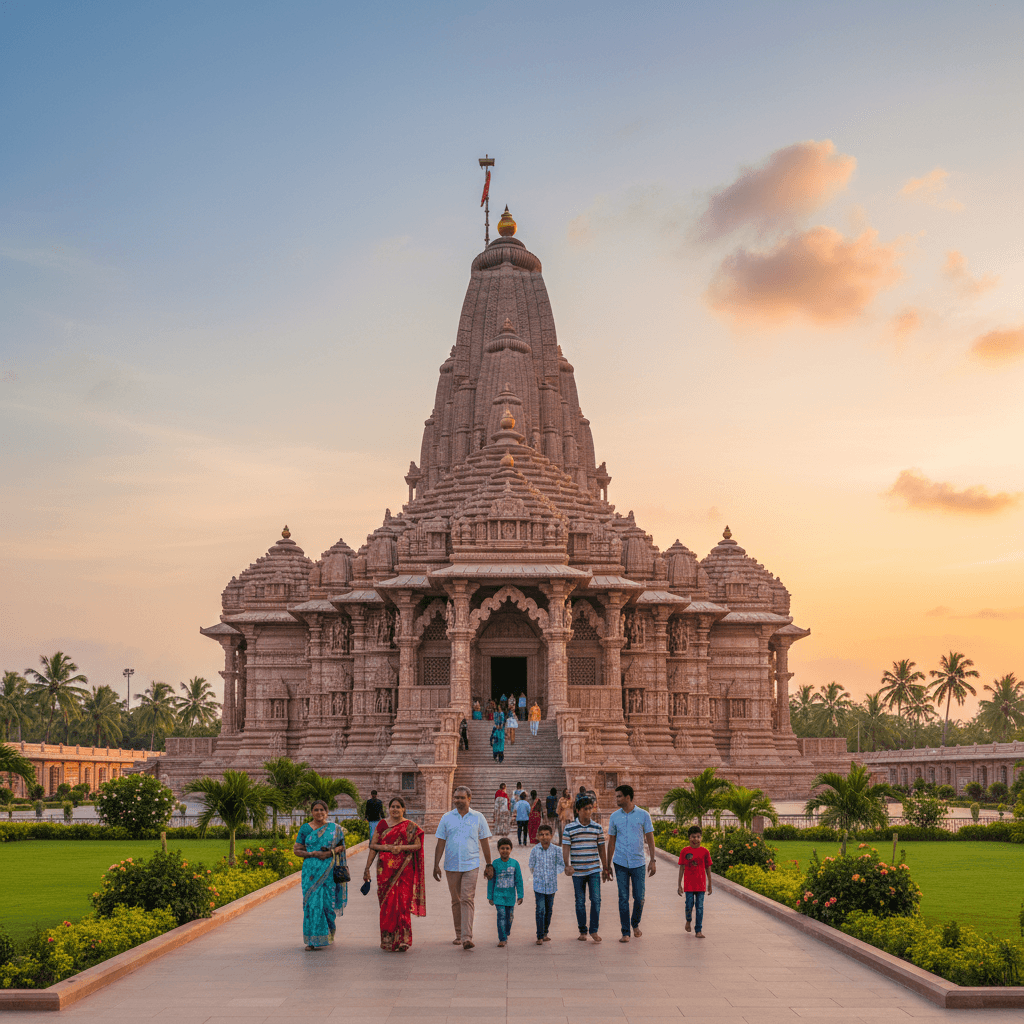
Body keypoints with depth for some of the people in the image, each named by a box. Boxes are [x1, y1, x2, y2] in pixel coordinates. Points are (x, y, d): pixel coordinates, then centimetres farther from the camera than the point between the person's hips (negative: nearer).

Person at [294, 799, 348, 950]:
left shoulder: (334, 828, 7)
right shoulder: (305, 829, 5)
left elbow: (341, 847, 9)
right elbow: (297, 850, 4)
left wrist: (330, 852, -11)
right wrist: (313, 854, -12)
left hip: (329, 870, 0)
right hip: (311, 870, 0)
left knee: (328, 901, 1)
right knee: (312, 902, -6)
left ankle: (329, 934, 24)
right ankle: (312, 939, -1)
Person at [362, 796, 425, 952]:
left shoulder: (410, 826, 5)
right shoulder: (382, 825, 10)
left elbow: (417, 845, -1)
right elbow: (373, 845, 9)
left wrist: (401, 848, -14)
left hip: (403, 870, -2)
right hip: (385, 869, 2)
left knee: (402, 903, -9)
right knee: (386, 904, 0)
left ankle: (402, 940, -5)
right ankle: (387, 939, 10)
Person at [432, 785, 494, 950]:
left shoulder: (478, 818, 4)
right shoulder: (447, 818, 6)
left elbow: (484, 843, 9)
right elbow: (440, 843, 7)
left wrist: (489, 865, 8)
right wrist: (436, 865, 2)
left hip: (471, 865, -2)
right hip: (452, 866, 2)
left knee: (467, 900, -12)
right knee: (456, 901, 9)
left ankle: (467, 937, -17)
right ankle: (458, 934, 21)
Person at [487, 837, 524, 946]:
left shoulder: (515, 863, -1)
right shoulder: (495, 864, -4)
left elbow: (519, 881, 4)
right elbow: (491, 881, 3)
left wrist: (520, 896, 2)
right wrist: (490, 896, 5)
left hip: (510, 895, 2)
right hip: (498, 894, -2)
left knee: (509, 916, 10)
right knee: (501, 915, -10)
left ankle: (506, 934, 32)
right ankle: (502, 939, -7)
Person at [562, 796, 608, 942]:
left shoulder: (597, 828, 4)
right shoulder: (569, 828, -3)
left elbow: (601, 848, 10)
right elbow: (565, 848, -6)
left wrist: (605, 867, 13)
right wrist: (567, 865, -19)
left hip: (594, 870, 1)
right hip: (577, 872, -1)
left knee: (596, 899, -7)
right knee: (580, 902, 7)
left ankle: (594, 930, 2)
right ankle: (583, 931, 18)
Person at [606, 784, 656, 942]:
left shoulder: (643, 815, -1)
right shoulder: (614, 816, 5)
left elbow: (650, 838, 3)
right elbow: (611, 842, 10)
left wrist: (653, 861, -5)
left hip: (638, 863, -1)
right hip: (620, 863, 1)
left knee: (639, 898, 3)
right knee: (623, 898, -1)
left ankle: (635, 924, 29)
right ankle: (625, 932, 6)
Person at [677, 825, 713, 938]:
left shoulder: (705, 851, 0)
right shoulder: (684, 851, -2)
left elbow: (708, 869, 6)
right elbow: (682, 869, 2)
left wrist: (710, 885, 9)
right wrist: (679, 885, 2)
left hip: (700, 884, 0)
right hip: (689, 884, 0)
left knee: (700, 907, 1)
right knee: (689, 905, 1)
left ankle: (699, 930, 8)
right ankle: (688, 920, 33)